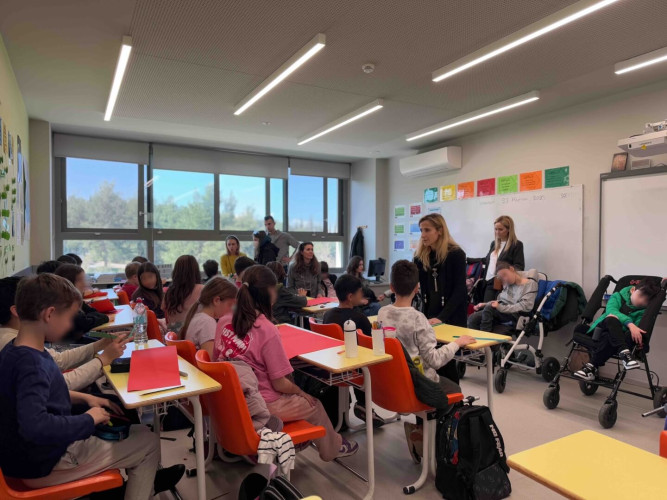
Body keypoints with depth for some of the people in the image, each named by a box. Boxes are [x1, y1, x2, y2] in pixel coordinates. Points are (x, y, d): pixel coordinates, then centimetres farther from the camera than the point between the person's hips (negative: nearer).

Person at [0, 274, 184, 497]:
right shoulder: (30, 364, -30)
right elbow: (34, 426, -42)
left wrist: (83, 398, 5)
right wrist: (88, 419, -27)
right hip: (45, 465, -9)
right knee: (149, 441, 0)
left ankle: (143, 480, 38)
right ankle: (142, 485, 22)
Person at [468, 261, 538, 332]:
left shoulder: (530, 283, 1)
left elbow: (525, 306, -11)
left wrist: (501, 307, -20)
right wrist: (485, 304, 1)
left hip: (516, 315, -6)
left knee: (489, 308, -32)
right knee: (473, 318, -20)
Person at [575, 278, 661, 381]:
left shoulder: (644, 312, 5)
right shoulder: (618, 296, 0)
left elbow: (638, 327, -13)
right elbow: (611, 310, -22)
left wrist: (638, 340, -37)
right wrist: (630, 324, -36)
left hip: (621, 336, 0)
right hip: (603, 329, 0)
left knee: (608, 338, -37)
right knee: (612, 317, -34)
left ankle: (592, 366, -34)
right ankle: (624, 352, -46)